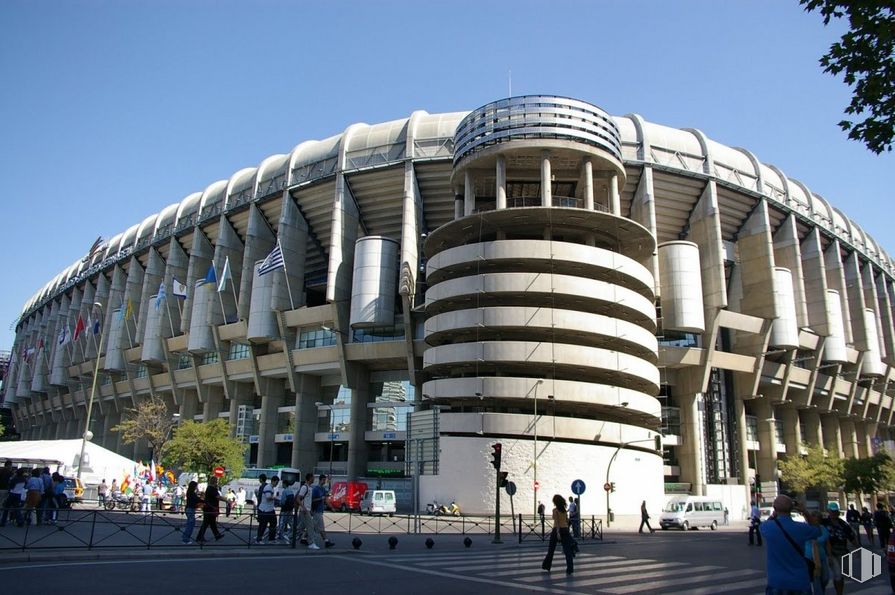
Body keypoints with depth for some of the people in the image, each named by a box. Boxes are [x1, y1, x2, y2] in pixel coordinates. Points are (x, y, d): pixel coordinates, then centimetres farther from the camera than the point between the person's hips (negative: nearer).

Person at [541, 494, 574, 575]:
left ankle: (546, 566, 22)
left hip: (557, 530, -4)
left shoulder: (555, 510, -7)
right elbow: (567, 521, 14)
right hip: (565, 530, 4)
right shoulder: (564, 510, 9)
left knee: (551, 549, 11)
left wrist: (558, 533, -23)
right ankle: (570, 569, -8)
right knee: (567, 550, 1)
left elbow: (556, 522, -17)